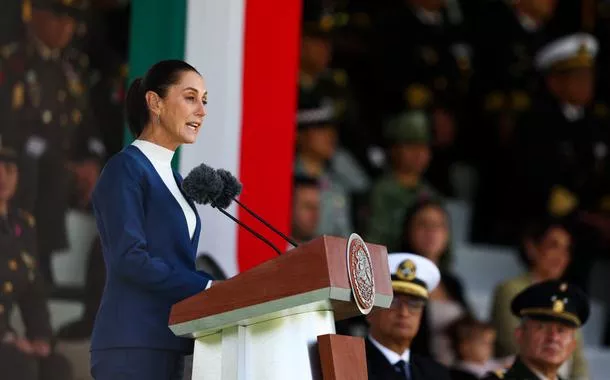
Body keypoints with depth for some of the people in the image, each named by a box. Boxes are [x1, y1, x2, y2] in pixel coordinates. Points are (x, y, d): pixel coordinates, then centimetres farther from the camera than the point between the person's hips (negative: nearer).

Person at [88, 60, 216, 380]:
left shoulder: (172, 179, 21)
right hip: (133, 345, -8)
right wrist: (207, 288, -16)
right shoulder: (126, 169, -5)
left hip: (166, 347, 9)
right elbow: (129, 258, -16)